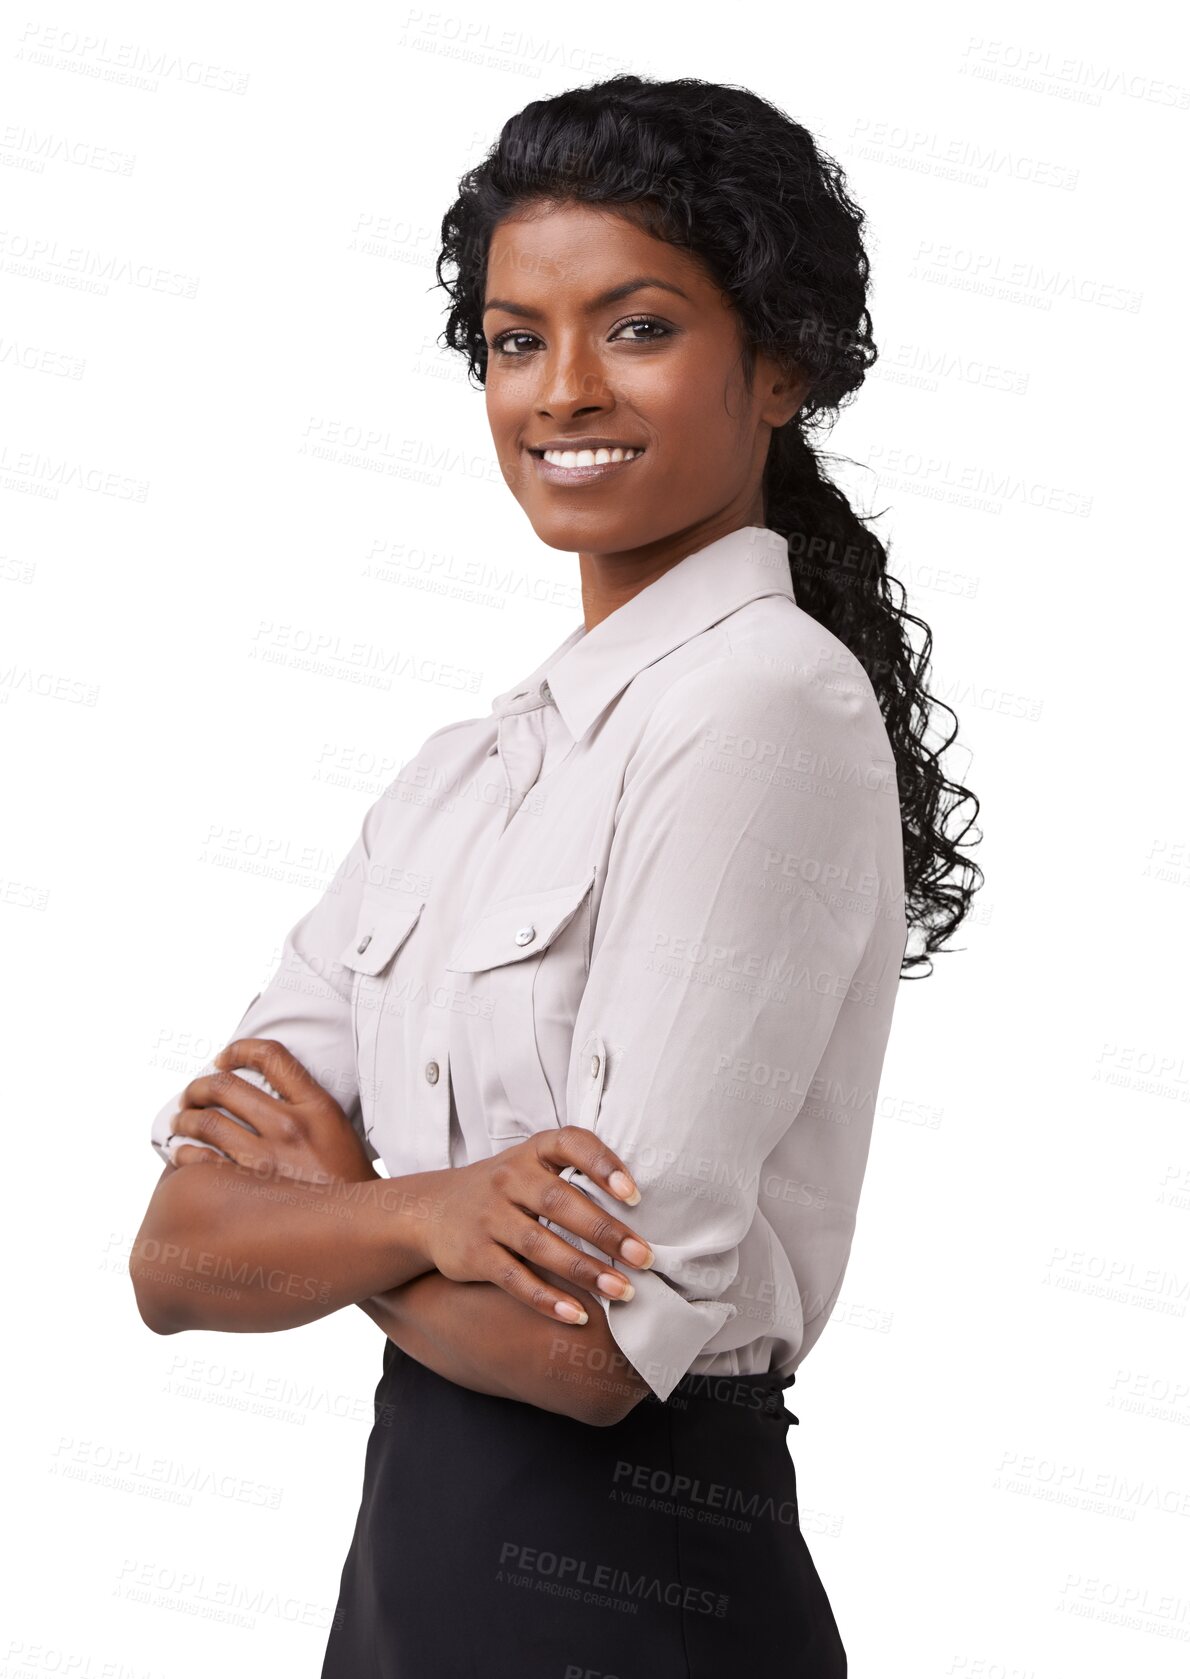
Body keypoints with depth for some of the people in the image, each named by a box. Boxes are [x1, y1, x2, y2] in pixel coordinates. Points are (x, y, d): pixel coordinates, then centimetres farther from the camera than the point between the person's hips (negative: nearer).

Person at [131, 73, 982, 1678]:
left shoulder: (769, 700, -15)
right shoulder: (463, 769, 7)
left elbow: (600, 1336, -22)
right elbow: (175, 1259, 0)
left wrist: (321, 1203, -5)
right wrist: (417, 1214, -19)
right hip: (412, 1545, 7)